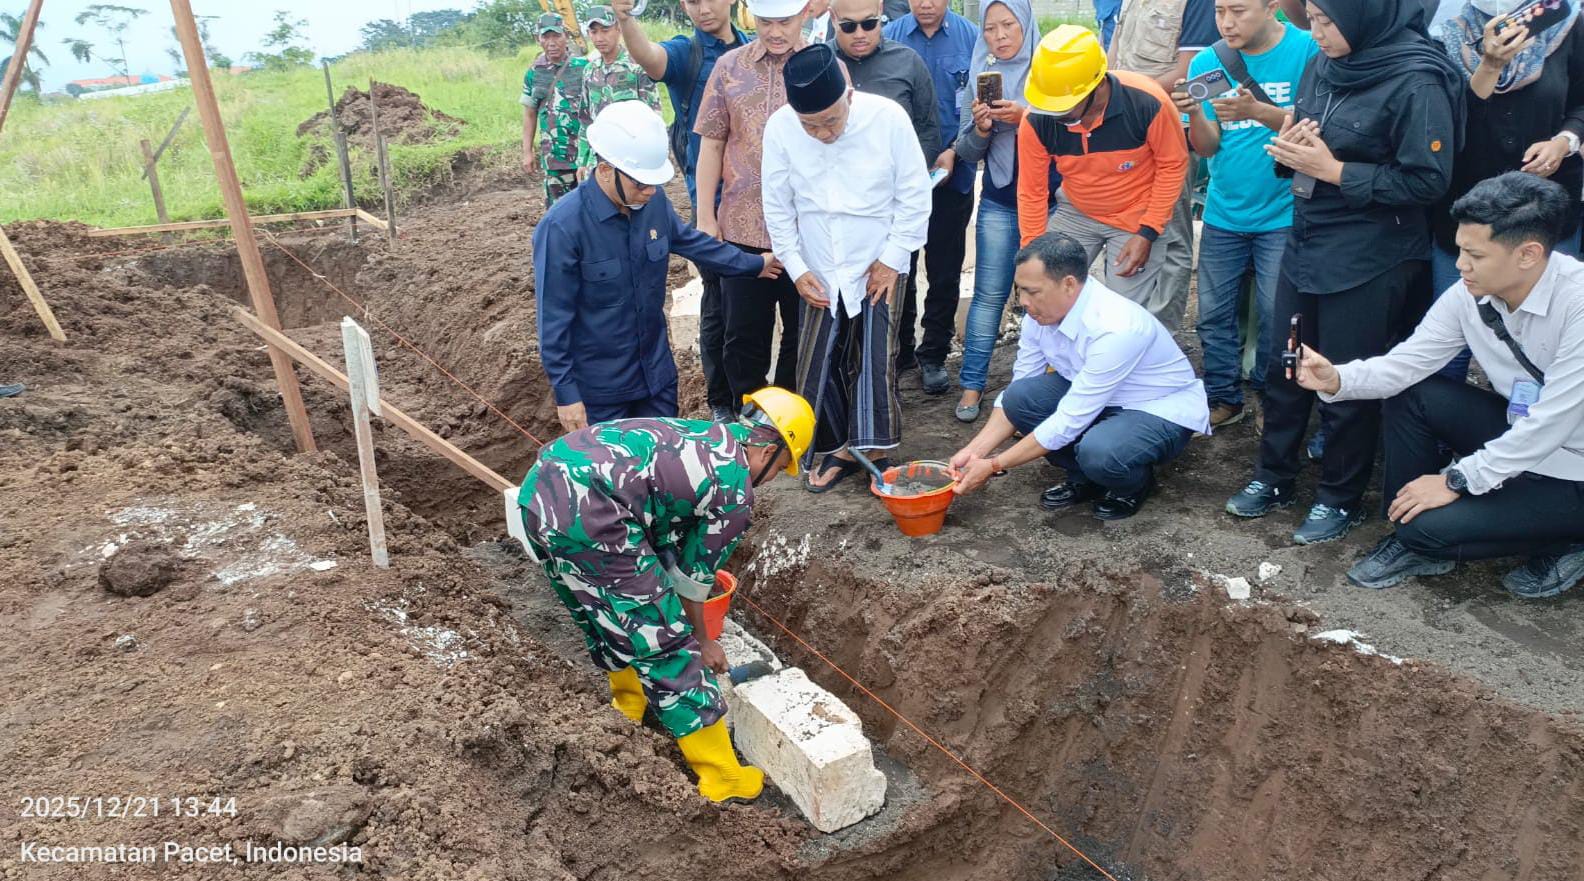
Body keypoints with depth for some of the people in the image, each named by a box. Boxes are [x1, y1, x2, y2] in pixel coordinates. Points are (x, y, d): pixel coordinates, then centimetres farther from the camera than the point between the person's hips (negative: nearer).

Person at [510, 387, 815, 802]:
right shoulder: (736, 492, 0)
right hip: (587, 518, -9)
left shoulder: (703, 433, 23)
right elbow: (694, 576, 11)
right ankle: (722, 778, 16)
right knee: (666, 644, 4)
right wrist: (701, 640, 28)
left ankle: (630, 704, 56)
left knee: (600, 614, 32)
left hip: (539, 487, 9)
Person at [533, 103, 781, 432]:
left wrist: (753, 264, 22)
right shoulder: (562, 227, -24)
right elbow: (553, 318, -19)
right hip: (599, 388, -5)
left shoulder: (654, 201, -8)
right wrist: (565, 392, -16)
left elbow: (689, 240, 13)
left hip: (657, 369, 5)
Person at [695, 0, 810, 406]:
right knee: (743, 334, 10)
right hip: (742, 227, 1)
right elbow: (712, 145, 7)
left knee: (804, 334, 11)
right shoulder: (729, 67, 5)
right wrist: (705, 217, 3)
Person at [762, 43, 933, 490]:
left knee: (875, 361, -1)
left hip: (879, 266, -2)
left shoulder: (887, 117, -18)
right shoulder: (779, 128, -13)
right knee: (818, 364, 5)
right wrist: (797, 268, -3)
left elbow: (915, 195, -9)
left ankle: (853, 447, 14)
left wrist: (892, 257, -9)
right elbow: (778, 207, -2)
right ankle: (829, 448, 21)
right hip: (819, 271, 2)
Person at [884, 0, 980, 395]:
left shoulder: (971, 37, -3)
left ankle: (934, 355, 20)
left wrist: (954, 151, -12)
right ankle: (898, 346, 25)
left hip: (951, 174, 0)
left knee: (945, 270, 7)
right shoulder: (889, 36, -1)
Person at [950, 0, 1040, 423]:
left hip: (1048, 201, -1)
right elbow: (969, 152, 7)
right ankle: (972, 385, 7)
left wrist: (1027, 117, -20)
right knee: (989, 294, 1)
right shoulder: (980, 76, 6)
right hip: (998, 203, 2)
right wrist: (981, 128, -14)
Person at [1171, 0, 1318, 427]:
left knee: (1275, 316, 3)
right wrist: (1195, 113, -23)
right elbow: (1207, 147, -3)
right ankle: (1223, 398, 23)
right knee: (1214, 313, 7)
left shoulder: (1307, 51, -9)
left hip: (1283, 214, -3)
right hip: (1223, 214, 3)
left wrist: (1257, 111, -29)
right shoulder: (1206, 62, -1)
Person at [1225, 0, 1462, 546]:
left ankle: (1341, 499, 24)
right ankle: (1274, 478, 31)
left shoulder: (1417, 81, -17)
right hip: (1305, 245, 7)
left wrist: (1333, 170, -20)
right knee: (1283, 368, 14)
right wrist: (1290, 146, -8)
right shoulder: (1323, 65, 4)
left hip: (1368, 264, -7)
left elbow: (1427, 181, -18)